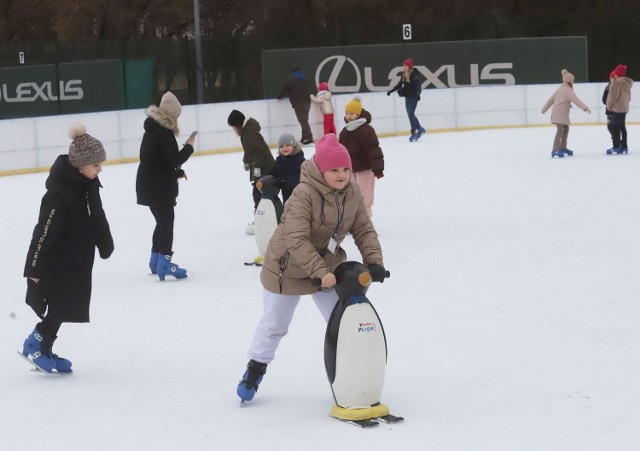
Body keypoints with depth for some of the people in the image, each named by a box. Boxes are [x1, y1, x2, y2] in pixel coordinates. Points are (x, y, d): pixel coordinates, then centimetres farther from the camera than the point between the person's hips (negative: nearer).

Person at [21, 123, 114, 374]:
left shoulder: (89, 183, -3)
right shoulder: (59, 192, -28)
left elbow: (97, 216, 14)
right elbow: (44, 231, -26)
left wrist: (105, 243, 22)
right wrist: (34, 268, -23)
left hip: (78, 259, 8)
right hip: (57, 261, -8)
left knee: (67, 307, 14)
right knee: (61, 306, -2)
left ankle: (44, 352, 25)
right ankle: (34, 346, 16)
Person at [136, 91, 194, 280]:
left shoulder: (154, 128, 12)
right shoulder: (164, 132, -19)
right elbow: (174, 159, -21)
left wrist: (177, 172, 17)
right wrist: (189, 147, -5)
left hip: (150, 184, 9)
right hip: (158, 186, -9)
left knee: (163, 221, 19)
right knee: (167, 222, -5)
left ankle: (155, 260, 26)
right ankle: (164, 264, -8)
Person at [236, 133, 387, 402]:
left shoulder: (353, 193, -12)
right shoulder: (304, 194, -32)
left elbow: (364, 230, -6)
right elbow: (297, 240, -36)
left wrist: (374, 261, -21)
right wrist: (320, 272, -41)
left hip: (328, 265, 5)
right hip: (288, 267, -5)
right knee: (274, 324, 13)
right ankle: (256, 368, 35)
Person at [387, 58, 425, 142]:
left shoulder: (414, 75, -15)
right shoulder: (404, 75, 7)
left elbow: (418, 85, -24)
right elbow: (399, 85, 17)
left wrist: (418, 92, -40)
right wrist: (391, 91, 17)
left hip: (413, 97, -8)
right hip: (407, 97, 8)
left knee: (410, 114, -11)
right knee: (410, 114, 12)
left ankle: (414, 132, -4)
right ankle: (420, 129, 26)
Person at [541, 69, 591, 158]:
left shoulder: (560, 88, 17)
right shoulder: (568, 89, -11)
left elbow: (551, 99, 22)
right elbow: (575, 100, -24)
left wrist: (544, 109, 30)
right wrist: (585, 108, -32)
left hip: (560, 113, 10)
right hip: (560, 113, -10)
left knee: (566, 128, 20)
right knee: (560, 130, -15)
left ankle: (563, 148, 29)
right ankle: (555, 150, -22)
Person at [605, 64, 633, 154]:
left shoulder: (616, 82, -17)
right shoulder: (627, 82, 10)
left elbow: (613, 96, -18)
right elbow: (629, 96, 16)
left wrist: (609, 106, -4)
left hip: (616, 108, -8)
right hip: (624, 108, 9)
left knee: (615, 127, -4)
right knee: (622, 126, 14)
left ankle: (616, 147, -5)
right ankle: (624, 146, 17)